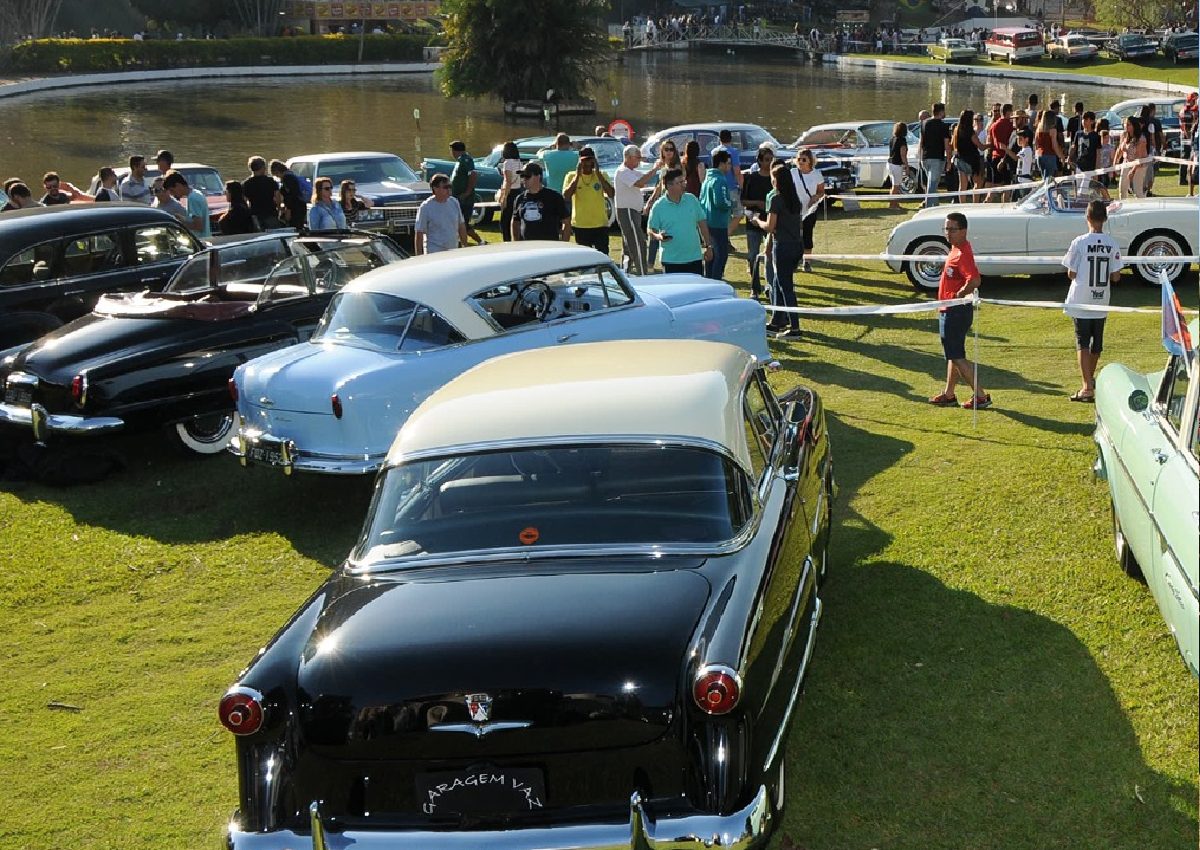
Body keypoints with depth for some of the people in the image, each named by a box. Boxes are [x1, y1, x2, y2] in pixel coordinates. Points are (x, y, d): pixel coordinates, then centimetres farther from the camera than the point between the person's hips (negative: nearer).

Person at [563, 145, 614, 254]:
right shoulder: (572, 176, 1)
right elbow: (566, 197, -14)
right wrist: (577, 176, -17)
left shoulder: (601, 175, 3)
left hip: (600, 225, 0)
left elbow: (611, 194, -13)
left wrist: (598, 173, -16)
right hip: (580, 225, 0)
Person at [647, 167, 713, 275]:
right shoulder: (658, 206, -6)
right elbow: (651, 231, -2)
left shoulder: (692, 200, 3)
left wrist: (708, 246, 9)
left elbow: (702, 223, 9)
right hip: (671, 261, -3)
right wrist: (658, 236, -24)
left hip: (694, 258, 3)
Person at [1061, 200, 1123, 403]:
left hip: (1081, 302, -3)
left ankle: (1087, 387, -8)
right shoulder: (1112, 244, -4)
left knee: (1082, 343, -1)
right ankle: (1090, 378, 35)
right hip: (1101, 302, 3)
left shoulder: (1079, 243, -13)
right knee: (1096, 343, 17)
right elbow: (1116, 277, -3)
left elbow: (1071, 274, -9)